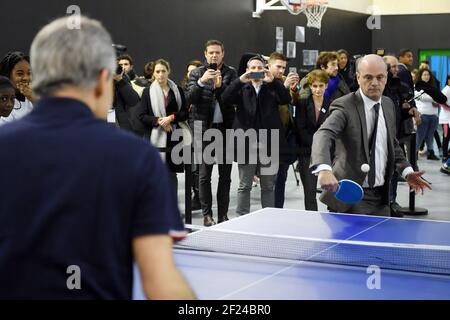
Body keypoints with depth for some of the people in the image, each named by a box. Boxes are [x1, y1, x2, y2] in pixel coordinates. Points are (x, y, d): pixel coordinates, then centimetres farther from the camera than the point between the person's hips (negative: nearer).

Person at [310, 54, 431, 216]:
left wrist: (407, 171, 7)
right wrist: (324, 169, -49)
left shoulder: (388, 104, 9)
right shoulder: (344, 106, -13)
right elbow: (323, 135, -30)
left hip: (381, 197, 7)